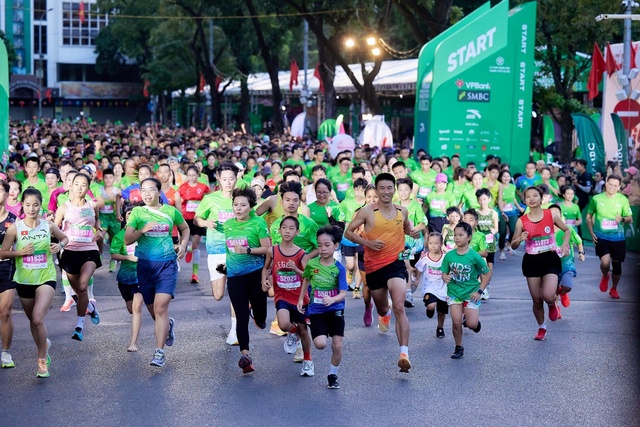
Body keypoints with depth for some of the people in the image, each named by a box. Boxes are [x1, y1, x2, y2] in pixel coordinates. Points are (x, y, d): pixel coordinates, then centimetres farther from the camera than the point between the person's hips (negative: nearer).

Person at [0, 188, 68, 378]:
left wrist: (59, 245, -5)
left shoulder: (49, 226, -3)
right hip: (24, 280, 2)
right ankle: (44, 345, 47)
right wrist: (20, 252, -19)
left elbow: (64, 238, 16)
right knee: (33, 321, 17)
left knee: (38, 319, -20)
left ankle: (42, 359, -4)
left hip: (46, 278, -2)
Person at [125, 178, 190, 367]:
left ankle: (159, 353, -15)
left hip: (167, 264, -2)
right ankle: (168, 325, 46)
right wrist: (142, 230, -17)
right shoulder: (137, 212, 3)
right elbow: (127, 240, -1)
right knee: (153, 310, 11)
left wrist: (183, 244, 5)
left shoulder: (171, 211, 4)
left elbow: (185, 228, 22)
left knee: (160, 307, -16)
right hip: (145, 264, 2)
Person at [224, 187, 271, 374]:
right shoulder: (228, 224, 8)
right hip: (234, 276, 3)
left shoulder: (258, 222, -6)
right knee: (241, 317, -3)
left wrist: (248, 250, -20)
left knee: (260, 315, 10)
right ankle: (245, 355, -4)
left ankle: (257, 315, 47)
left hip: (255, 274, -3)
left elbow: (266, 248, -10)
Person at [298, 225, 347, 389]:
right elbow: (306, 280, 16)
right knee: (320, 344, -16)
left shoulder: (339, 268, -9)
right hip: (317, 311, 0)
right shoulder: (311, 264, -4)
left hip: (335, 310, 0)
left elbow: (343, 293, -12)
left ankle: (333, 375, 21)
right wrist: (301, 299, 14)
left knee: (337, 346, -3)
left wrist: (332, 299, -31)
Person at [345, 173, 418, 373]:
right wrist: (368, 242, -15)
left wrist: (412, 231, 2)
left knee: (399, 308, -19)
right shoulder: (367, 212, -6)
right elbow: (349, 232, -1)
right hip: (374, 266, 1)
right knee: (382, 308, 21)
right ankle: (384, 315, 62)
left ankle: (404, 353, -24)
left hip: (396, 263, -1)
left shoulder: (402, 211, 4)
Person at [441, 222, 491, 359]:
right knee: (456, 322, -6)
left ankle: (473, 321, 29)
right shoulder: (449, 255, -4)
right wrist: (445, 277, -18)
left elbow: (487, 273, -2)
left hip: (471, 294, -2)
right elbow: (444, 272, 6)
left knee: (472, 324, -9)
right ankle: (458, 348, 15)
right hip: (454, 293, 2)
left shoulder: (474, 256, -11)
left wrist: (480, 291, -7)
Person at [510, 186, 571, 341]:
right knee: (537, 300, 7)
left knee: (548, 296, -21)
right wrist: (520, 239, -18)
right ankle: (541, 328, 31)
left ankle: (552, 306, 17)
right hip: (531, 260, 1)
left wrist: (564, 245, -6)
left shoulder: (551, 215, -4)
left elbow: (567, 230, 11)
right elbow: (513, 245, 4)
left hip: (550, 259, -1)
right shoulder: (522, 221, -3)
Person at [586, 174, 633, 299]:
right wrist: (592, 233, -2)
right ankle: (605, 277, 16)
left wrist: (623, 219, -22)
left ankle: (614, 289, 33)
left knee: (616, 265, 9)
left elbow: (630, 219, 1)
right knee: (605, 262, -20)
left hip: (618, 238, 1)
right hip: (601, 237, -1)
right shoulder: (596, 199, -3)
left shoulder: (623, 200, -3)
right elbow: (589, 217, 9)